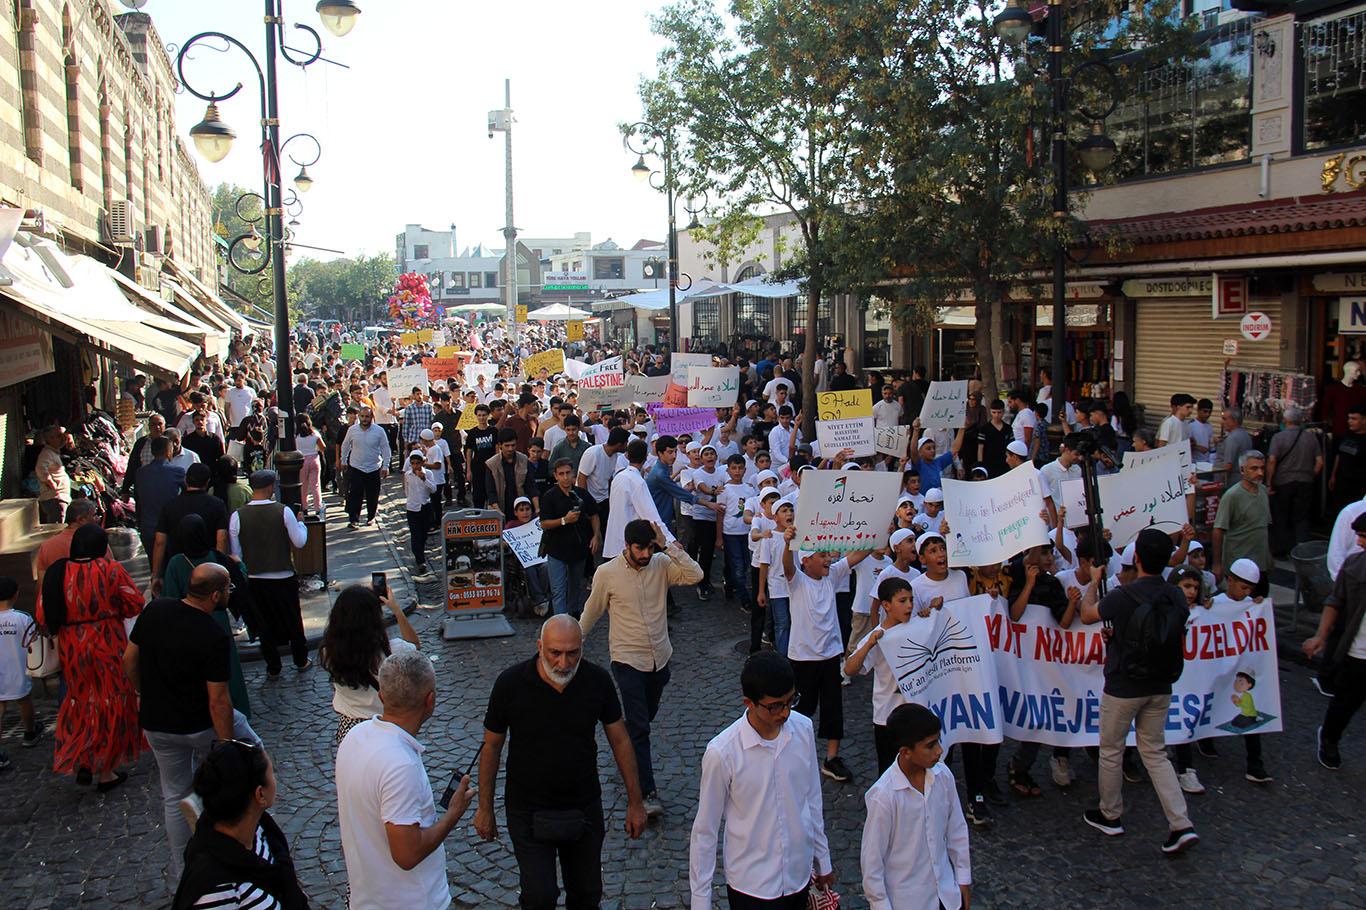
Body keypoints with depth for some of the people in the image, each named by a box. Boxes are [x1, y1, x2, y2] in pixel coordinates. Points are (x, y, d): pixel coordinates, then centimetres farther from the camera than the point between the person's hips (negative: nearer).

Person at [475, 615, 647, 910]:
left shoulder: (597, 681, -12)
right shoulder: (510, 683, -16)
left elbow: (620, 740, 0)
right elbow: (491, 746, -4)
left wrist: (635, 802, 2)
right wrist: (485, 809, 1)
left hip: (584, 807, 2)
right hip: (527, 809, -2)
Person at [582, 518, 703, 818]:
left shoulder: (661, 565, -4)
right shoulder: (607, 573, -10)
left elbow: (695, 575, -20)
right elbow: (592, 612, 5)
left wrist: (669, 546, -23)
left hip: (660, 658, 4)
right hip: (628, 660, -4)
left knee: (647, 715, 22)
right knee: (639, 726, -8)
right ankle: (647, 793, -4)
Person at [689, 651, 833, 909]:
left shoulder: (803, 729, -9)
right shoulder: (722, 753, -22)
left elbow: (812, 798, 6)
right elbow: (705, 828, -11)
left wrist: (823, 860, 15)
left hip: (799, 875, 4)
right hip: (750, 886, -4)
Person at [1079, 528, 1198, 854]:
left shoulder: (1123, 596, -22)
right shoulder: (1176, 597, -4)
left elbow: (1086, 615, -5)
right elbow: (1179, 640, 11)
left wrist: (1093, 582, 12)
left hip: (1123, 688, -5)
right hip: (1161, 688, 5)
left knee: (1111, 751, 14)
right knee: (1155, 753, 16)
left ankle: (1110, 816, 30)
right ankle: (1181, 825, 7)